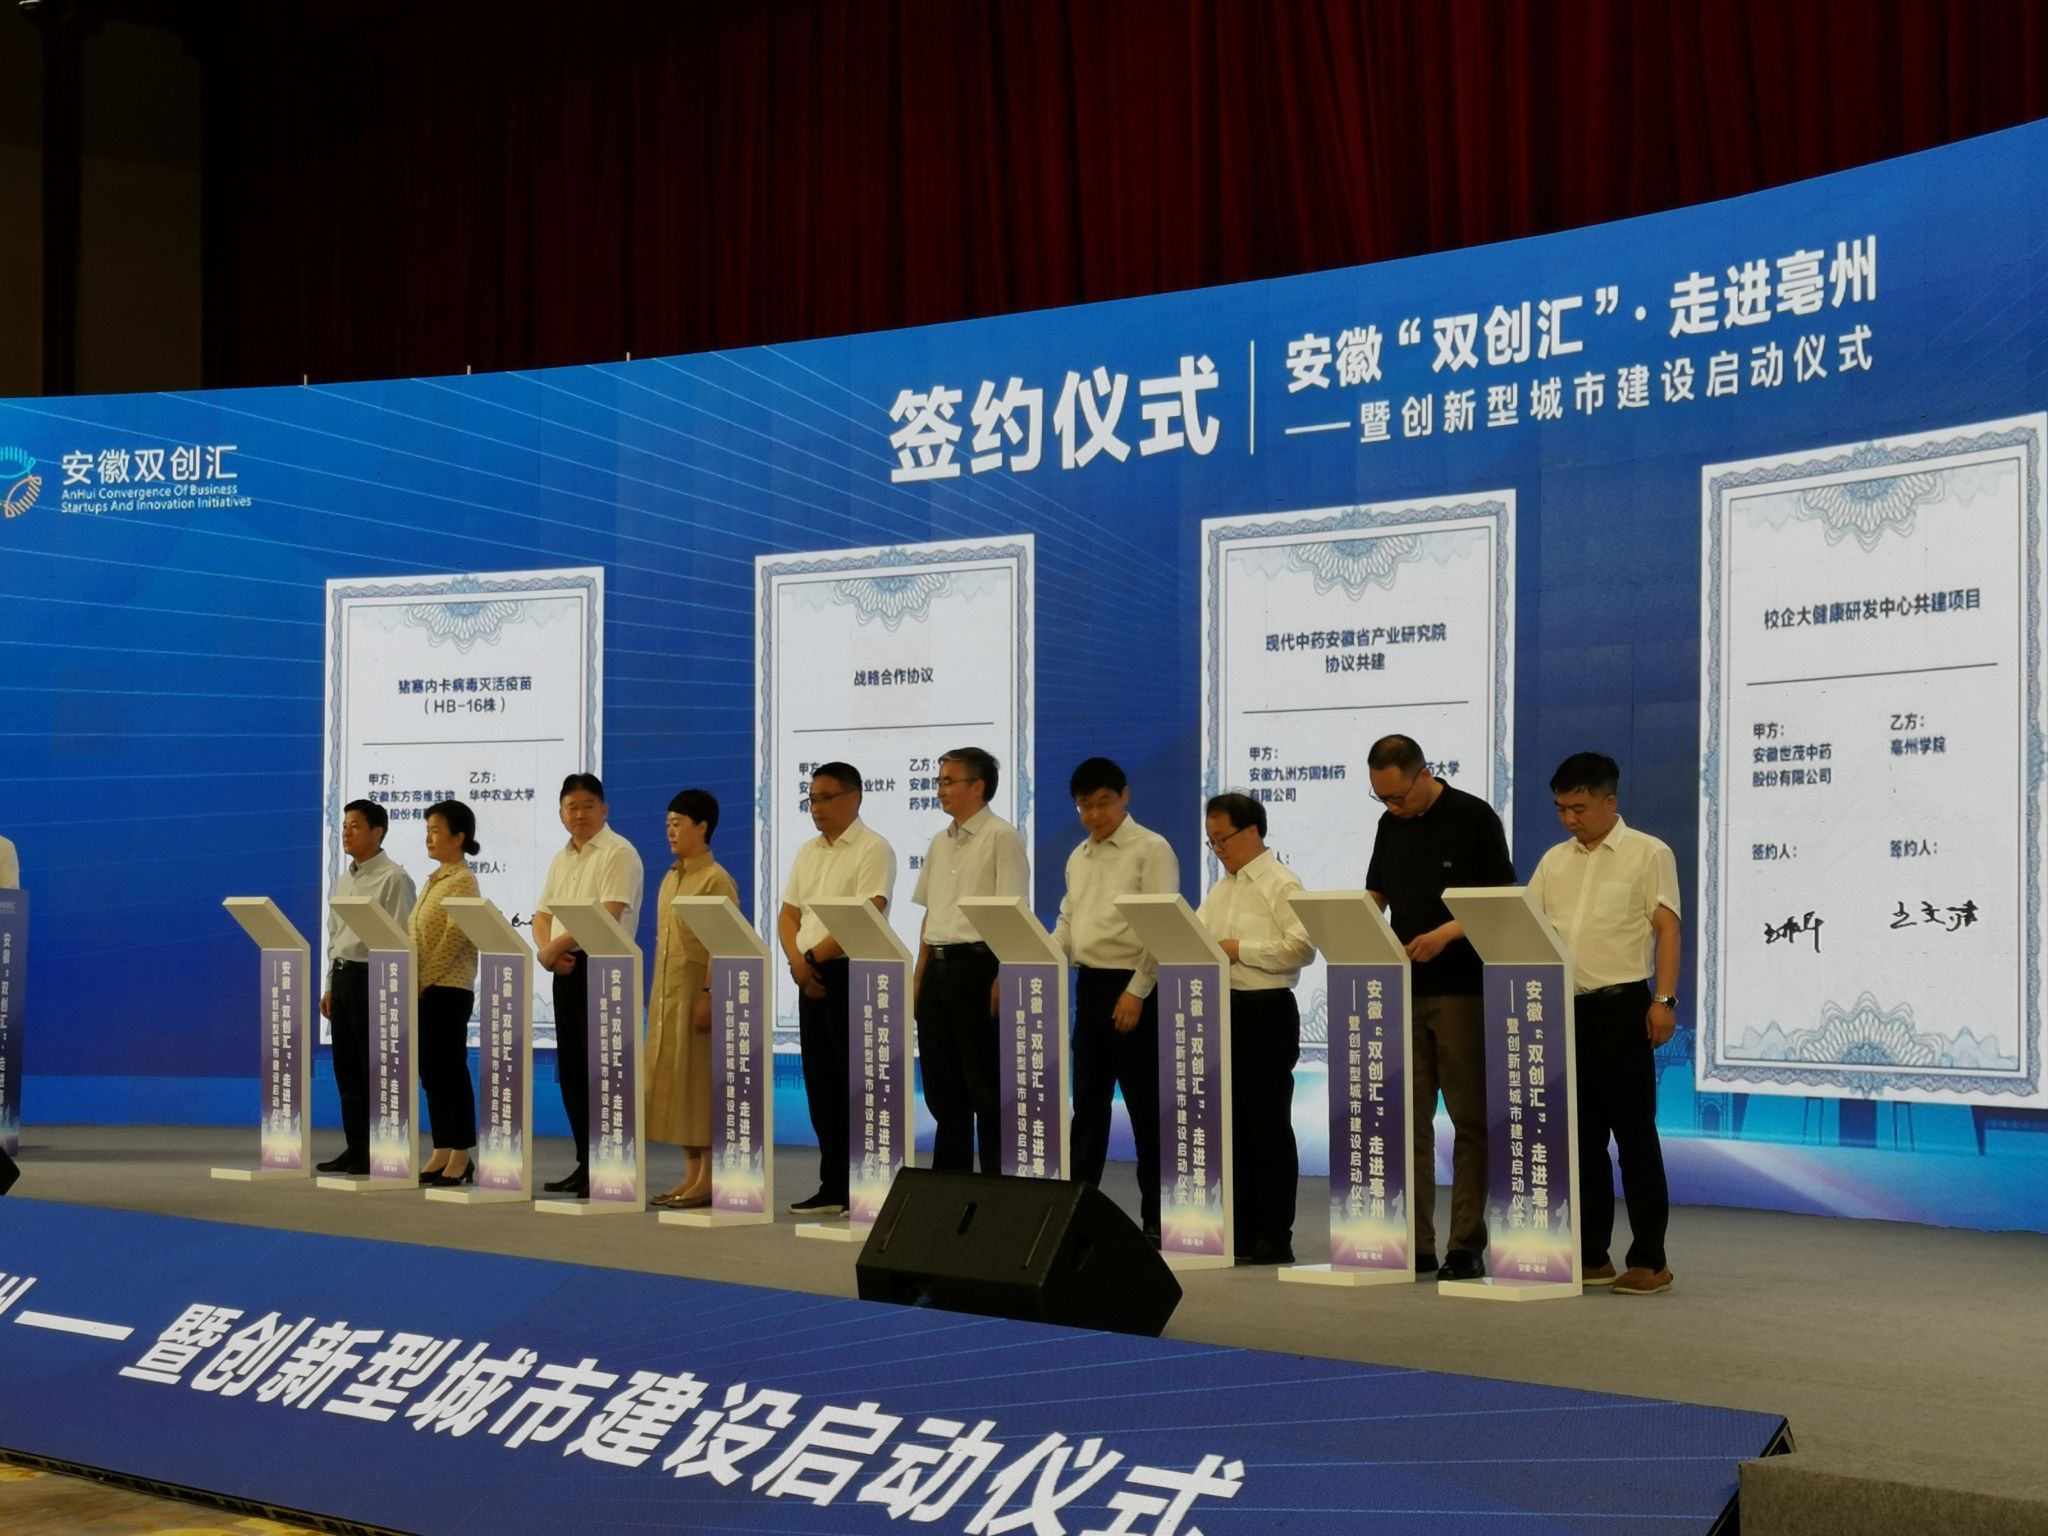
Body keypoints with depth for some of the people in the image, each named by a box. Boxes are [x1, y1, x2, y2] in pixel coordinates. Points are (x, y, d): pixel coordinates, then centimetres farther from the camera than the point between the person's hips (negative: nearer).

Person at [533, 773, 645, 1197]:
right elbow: (543, 913, 15)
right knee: (571, 1069, 10)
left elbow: (607, 916, -19)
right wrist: (545, 948, -6)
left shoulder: (618, 853, -8)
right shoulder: (562, 859, 18)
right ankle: (586, 1163, 18)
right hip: (567, 970, 8)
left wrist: (557, 946, -18)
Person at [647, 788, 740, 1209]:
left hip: (696, 992, -9)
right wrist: (656, 994, 16)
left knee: (700, 1081, -5)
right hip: (667, 993, 9)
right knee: (673, 1081, 9)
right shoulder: (671, 878, 15)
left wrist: (709, 994, -22)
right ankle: (691, 1175, 14)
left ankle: (708, 1178, 0)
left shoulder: (715, 880, -11)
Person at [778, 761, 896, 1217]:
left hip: (852, 974, -8)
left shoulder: (873, 850, -7)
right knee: (820, 1084, 9)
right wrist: (796, 959, -5)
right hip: (811, 978, 8)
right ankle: (832, 1187, 16)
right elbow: (788, 914, 14)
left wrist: (814, 957, -14)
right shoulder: (807, 853, 16)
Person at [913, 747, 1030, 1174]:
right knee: (940, 1082, 11)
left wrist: (1002, 979, -19)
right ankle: (949, 1180, 19)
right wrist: (920, 974, 13)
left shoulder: (1001, 837, -7)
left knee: (984, 1084, -3)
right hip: (939, 967, 8)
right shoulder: (941, 842, 16)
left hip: (977, 965, -8)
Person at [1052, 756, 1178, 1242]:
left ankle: (1156, 1215, 6)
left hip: (1132, 987, -7)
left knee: (1145, 1104, -1)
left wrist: (1137, 990, -19)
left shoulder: (1151, 849, -7)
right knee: (1088, 1099, 12)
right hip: (1089, 984, 7)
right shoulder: (1078, 858, 15)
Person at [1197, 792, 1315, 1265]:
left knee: (1268, 1127, -2)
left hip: (1267, 1011, -8)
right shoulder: (1221, 889, 17)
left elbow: (1301, 947, -18)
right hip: (1225, 1009, 8)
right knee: (1234, 1124, 11)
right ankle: (1242, 1231, 18)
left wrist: (1239, 949, -18)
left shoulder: (1282, 885, -8)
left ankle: (1275, 1238, 4)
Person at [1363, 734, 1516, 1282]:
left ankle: (1467, 1246, 4)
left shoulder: (1474, 818, -7)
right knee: (1409, 1118, 5)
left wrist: (1447, 932, -21)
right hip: (1402, 988, 6)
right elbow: (1376, 892, 19)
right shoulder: (1391, 825, 10)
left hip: (1461, 989, -6)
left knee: (1469, 1119, 0)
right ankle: (1415, 1243, 10)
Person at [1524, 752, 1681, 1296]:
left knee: (1634, 1135, -2)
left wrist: (1664, 999, -14)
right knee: (1581, 1136, 8)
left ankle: (1649, 1260, 4)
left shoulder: (1649, 854, -1)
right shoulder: (1555, 861, 14)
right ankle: (1591, 1256, 15)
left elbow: (1666, 930, -5)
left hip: (1621, 1006, -5)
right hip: (1563, 1007, 5)